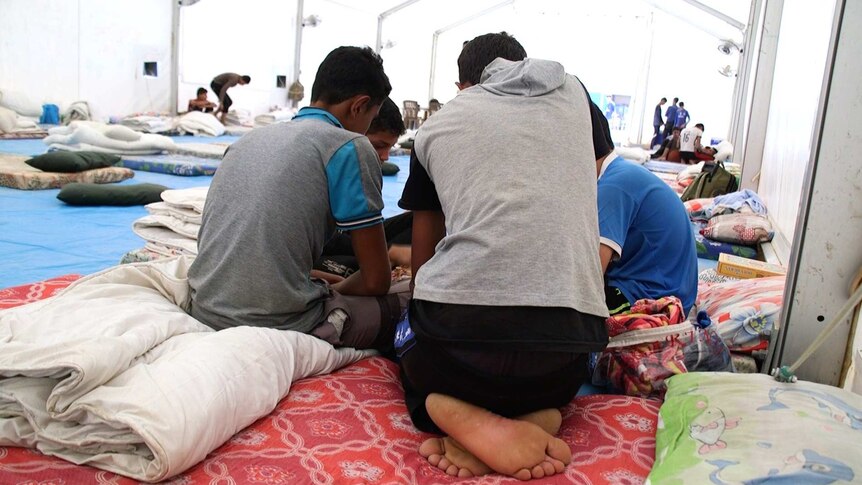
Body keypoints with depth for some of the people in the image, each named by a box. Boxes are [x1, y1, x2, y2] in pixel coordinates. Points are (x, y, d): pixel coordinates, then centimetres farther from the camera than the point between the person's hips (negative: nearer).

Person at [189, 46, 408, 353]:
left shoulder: (252, 138, 15)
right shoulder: (350, 147, -6)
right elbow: (376, 281, -5)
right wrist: (336, 290, 16)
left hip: (204, 313, 7)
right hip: (280, 326, -7)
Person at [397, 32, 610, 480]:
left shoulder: (437, 125, 17)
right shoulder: (571, 91, 21)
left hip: (457, 325, -1)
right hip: (570, 330, 2)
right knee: (548, 385, 37)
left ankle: (472, 421, 2)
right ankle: (533, 415, 2)